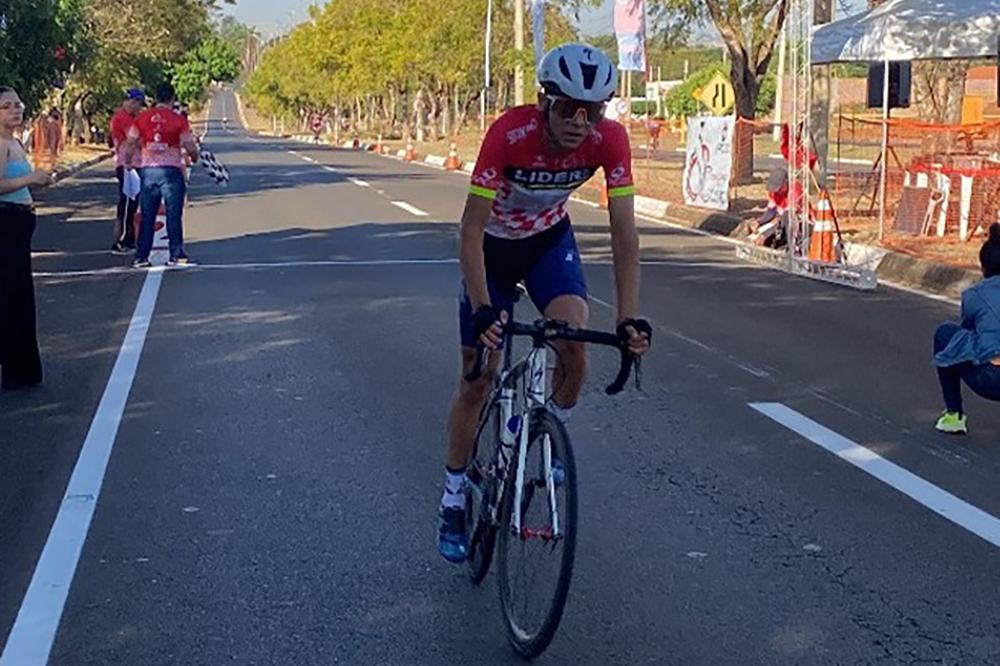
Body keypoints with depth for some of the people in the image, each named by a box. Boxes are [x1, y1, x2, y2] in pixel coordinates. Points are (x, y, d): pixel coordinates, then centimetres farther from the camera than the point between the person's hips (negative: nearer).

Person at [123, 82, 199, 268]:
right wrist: (194, 158, 16)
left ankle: (141, 257, 8)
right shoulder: (178, 120, -5)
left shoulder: (142, 118, 4)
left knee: (147, 217, 8)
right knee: (174, 215, 3)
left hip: (148, 170, 3)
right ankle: (176, 255, 4)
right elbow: (190, 147, -5)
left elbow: (130, 144, 5)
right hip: (171, 170, -3)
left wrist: (127, 163, 20)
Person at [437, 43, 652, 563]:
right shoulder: (508, 134, -35)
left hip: (549, 239, 2)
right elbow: (471, 229, -34)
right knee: (477, 379, 1)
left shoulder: (609, 139, -27)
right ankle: (453, 500, 18)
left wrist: (630, 317, -33)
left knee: (574, 346, -22)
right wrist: (482, 309, -44)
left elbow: (624, 232, -25)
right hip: (494, 245, -2)